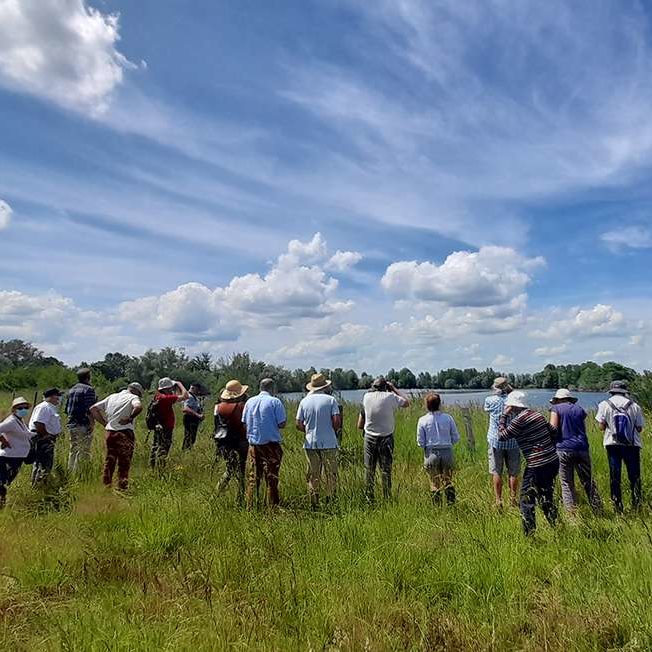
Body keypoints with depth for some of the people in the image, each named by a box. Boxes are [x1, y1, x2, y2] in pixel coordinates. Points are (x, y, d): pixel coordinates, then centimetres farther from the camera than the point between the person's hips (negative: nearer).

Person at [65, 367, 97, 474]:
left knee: (73, 450, 16)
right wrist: (92, 423, -13)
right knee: (84, 451, -3)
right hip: (84, 425, -8)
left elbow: (67, 408, 18)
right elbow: (89, 409, -18)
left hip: (72, 425, 8)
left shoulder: (71, 390, 15)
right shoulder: (88, 389, -11)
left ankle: (70, 472, 21)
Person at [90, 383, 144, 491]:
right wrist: (130, 418, -11)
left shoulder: (112, 396, 18)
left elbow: (93, 409, 18)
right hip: (125, 433, -5)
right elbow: (139, 407, -26)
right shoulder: (133, 397, -2)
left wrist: (104, 423, 13)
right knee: (124, 463, 3)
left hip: (110, 432, 6)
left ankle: (106, 485, 23)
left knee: (109, 462, 17)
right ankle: (122, 487, 2)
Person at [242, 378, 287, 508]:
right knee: (272, 477, 4)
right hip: (271, 444, -4)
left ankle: (250, 506, 13)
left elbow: (244, 423, 9)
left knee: (253, 477, 11)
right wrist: (285, 419, 9)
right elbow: (281, 424, -11)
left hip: (254, 444, 4)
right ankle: (273, 506, 8)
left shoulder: (250, 402, 6)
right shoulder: (275, 401, -8)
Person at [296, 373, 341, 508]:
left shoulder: (304, 401, 4)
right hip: (328, 443, -3)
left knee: (313, 476, 9)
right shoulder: (330, 400, -5)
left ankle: (314, 504, 12)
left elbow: (298, 425, 1)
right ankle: (330, 501, 6)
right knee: (331, 474, 6)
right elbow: (337, 422, -12)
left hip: (310, 444, 3)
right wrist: (334, 430, 8)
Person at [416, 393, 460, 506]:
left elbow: (420, 441, -4)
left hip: (431, 453, -1)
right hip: (447, 452, 1)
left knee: (434, 482, 10)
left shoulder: (423, 420, -7)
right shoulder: (448, 418, -4)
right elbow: (456, 437, 1)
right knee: (448, 480, 15)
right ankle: (451, 502, 16)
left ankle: (436, 505, 13)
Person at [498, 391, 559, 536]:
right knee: (547, 498, 20)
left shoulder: (520, 419, -15)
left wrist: (504, 415, -2)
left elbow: (502, 435, -9)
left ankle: (529, 533, 6)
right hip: (553, 461, 8)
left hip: (537, 466, -8)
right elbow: (552, 432, 15)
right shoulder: (537, 414, 10)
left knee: (527, 500, 3)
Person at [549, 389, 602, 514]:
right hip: (582, 448, 4)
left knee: (567, 484, 1)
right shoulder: (579, 409, 16)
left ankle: (572, 512, -3)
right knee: (588, 481, 12)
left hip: (564, 449, -4)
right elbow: (584, 430, 18)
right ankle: (598, 510, 14)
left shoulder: (556, 409, 3)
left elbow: (553, 428, -8)